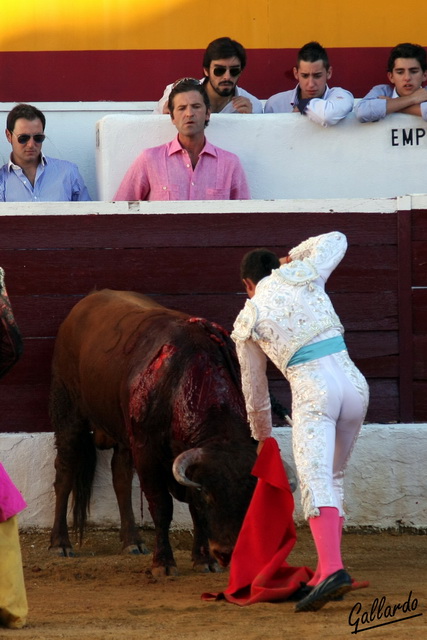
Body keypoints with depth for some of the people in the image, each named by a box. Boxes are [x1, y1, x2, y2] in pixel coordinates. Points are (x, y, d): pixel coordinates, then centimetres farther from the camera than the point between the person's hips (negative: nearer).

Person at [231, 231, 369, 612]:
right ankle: (327, 573, 14)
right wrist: (291, 258, 39)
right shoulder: (304, 276, 13)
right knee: (334, 478, 17)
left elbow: (255, 389, 23)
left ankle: (333, 569, -36)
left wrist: (263, 436, 37)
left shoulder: (248, 320, 12)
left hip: (312, 391, -4)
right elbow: (337, 240, 33)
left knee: (316, 482, -16)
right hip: (353, 382, 4)